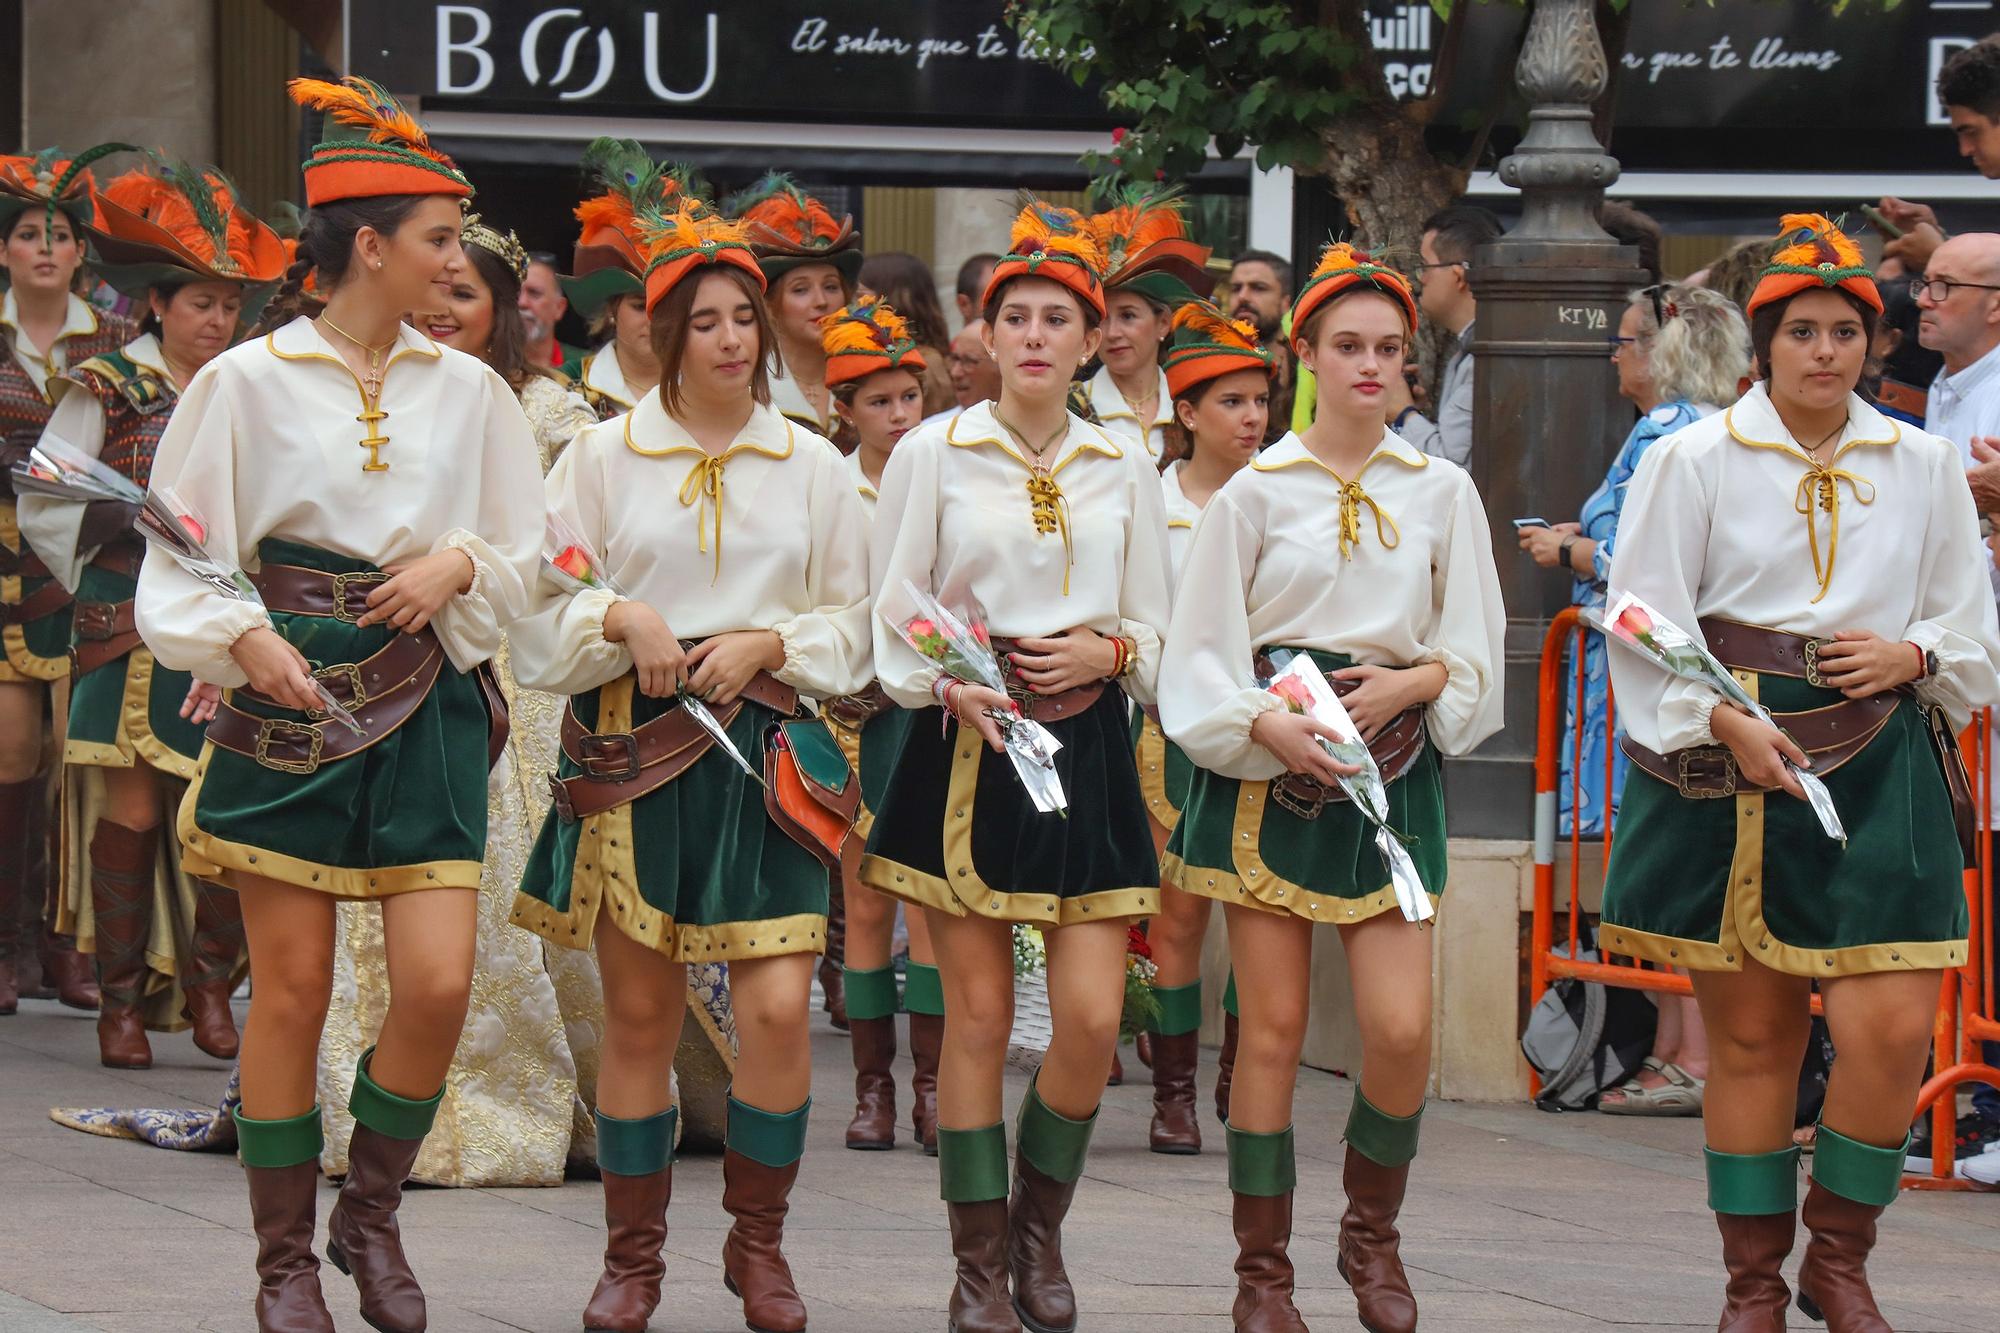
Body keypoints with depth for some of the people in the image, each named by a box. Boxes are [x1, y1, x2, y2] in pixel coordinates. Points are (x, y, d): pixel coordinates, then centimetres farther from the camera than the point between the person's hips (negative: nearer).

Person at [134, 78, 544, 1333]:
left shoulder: (469, 390, 7)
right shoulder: (248, 382, -2)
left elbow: (527, 558, 14)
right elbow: (179, 560, -2)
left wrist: (460, 563, -7)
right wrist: (243, 635, -20)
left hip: (425, 706, 2)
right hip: (286, 701, -2)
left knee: (439, 982, -9)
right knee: (293, 991, 0)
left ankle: (372, 1214, 15)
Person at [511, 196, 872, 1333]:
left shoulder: (813, 465, 9)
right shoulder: (603, 454, 5)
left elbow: (854, 622, 11)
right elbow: (544, 608, 5)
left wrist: (767, 643, -5)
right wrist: (623, 618, -13)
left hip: (763, 747, 0)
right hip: (633, 745, 0)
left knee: (779, 1007, -10)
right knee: (639, 1013, 3)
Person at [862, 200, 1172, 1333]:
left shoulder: (1125, 468, 9)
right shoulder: (933, 454, 2)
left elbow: (1158, 632, 13)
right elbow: (893, 620, 2)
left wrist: (1111, 651, -8)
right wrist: (952, 684, -16)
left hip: (1088, 751, 2)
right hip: (966, 745, -2)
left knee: (1093, 1018, -6)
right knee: (980, 1016, -1)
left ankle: (1041, 1228, 16)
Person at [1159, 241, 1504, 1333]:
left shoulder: (1441, 491, 8)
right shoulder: (1256, 491, 3)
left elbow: (1474, 651, 9)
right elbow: (1201, 651, 0)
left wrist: (1410, 682, -10)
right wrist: (1267, 724, -17)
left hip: (1393, 766, 1)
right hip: (1269, 763, -1)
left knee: (1402, 1028, -9)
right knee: (1272, 1027, -1)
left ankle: (1371, 1233, 15)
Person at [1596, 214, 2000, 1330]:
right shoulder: (1696, 460, 2)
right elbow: (1646, 625, -1)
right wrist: (1727, 724, -13)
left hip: (1880, 766, 1)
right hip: (1728, 770, -1)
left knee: (1892, 1029, -10)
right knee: (1751, 1034, 4)